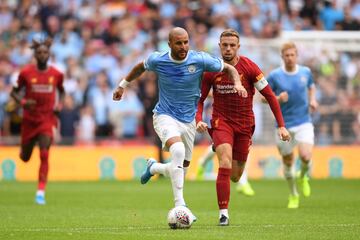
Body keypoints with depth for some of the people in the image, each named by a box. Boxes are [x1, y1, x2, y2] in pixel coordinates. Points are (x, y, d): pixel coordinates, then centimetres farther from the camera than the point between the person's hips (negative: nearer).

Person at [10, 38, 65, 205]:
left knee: (44, 155, -17)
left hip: (48, 119, -1)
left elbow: (61, 91, 17)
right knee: (25, 158, 14)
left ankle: (41, 192, -16)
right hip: (29, 120, 1)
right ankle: (24, 147, 53)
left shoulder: (56, 74, -2)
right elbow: (14, 92, 3)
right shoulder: (26, 73, -7)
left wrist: (59, 104, -2)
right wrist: (23, 102, -16)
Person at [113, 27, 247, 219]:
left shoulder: (200, 60, -12)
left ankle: (153, 167, 43)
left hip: (188, 120, 3)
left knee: (181, 170, 8)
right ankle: (179, 204, -31)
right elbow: (141, 67, 12)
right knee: (178, 150, -33)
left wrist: (237, 84, -21)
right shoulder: (157, 60, -11)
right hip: (165, 116, -3)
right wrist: (123, 85, 21)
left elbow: (229, 68, -1)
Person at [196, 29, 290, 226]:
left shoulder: (249, 67, -10)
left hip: (244, 124, 1)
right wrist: (198, 120, -15)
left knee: (235, 177, 8)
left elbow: (270, 96, -6)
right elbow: (200, 99, 5)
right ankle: (223, 213, -17)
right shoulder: (211, 70, -6)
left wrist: (281, 126, -10)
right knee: (225, 164, -25)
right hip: (221, 122, -1)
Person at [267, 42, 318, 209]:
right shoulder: (274, 76, -6)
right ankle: (293, 195, 30)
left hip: (304, 122, 0)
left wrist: (312, 100, 3)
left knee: (306, 156, -21)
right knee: (287, 162, 8)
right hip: (284, 125, 0)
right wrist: (277, 99, -18)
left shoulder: (305, 72, 1)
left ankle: (303, 177, 15)